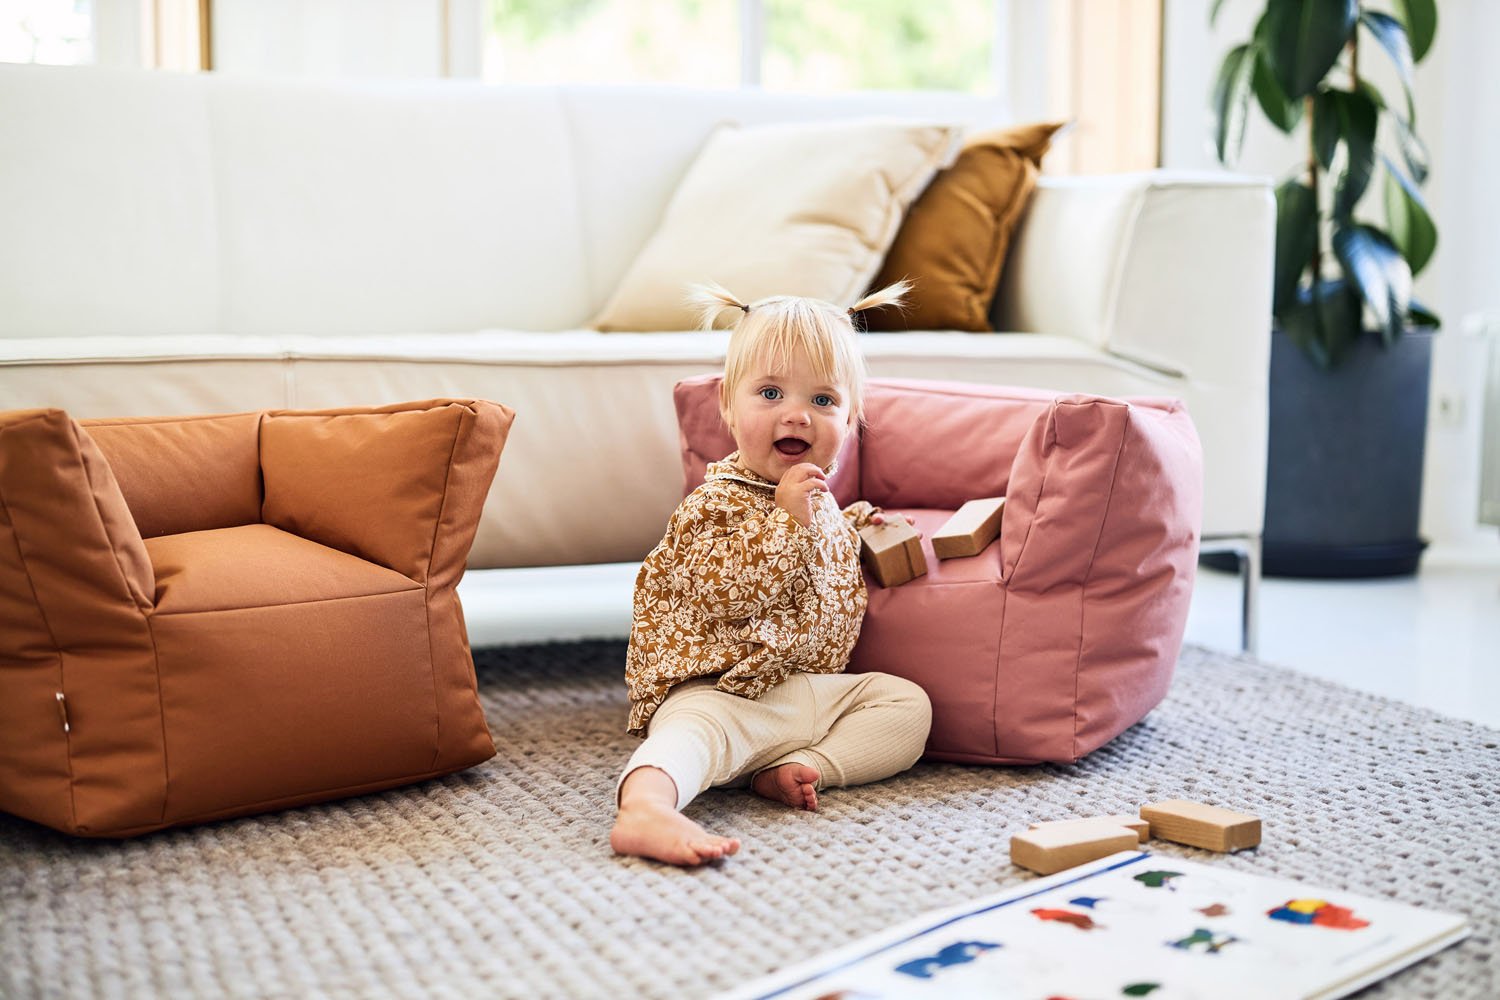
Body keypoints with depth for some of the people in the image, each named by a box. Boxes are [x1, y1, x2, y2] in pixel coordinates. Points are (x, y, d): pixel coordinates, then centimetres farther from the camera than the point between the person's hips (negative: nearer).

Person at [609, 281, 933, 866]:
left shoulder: (813, 498, 15)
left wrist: (846, 526, 24)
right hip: (724, 692, -8)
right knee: (692, 731, -35)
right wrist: (790, 519, -26)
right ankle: (645, 808, -63)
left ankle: (801, 768, -21)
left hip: (815, 686, 8)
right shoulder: (718, 503, -10)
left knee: (908, 704, -2)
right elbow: (726, 594, -25)